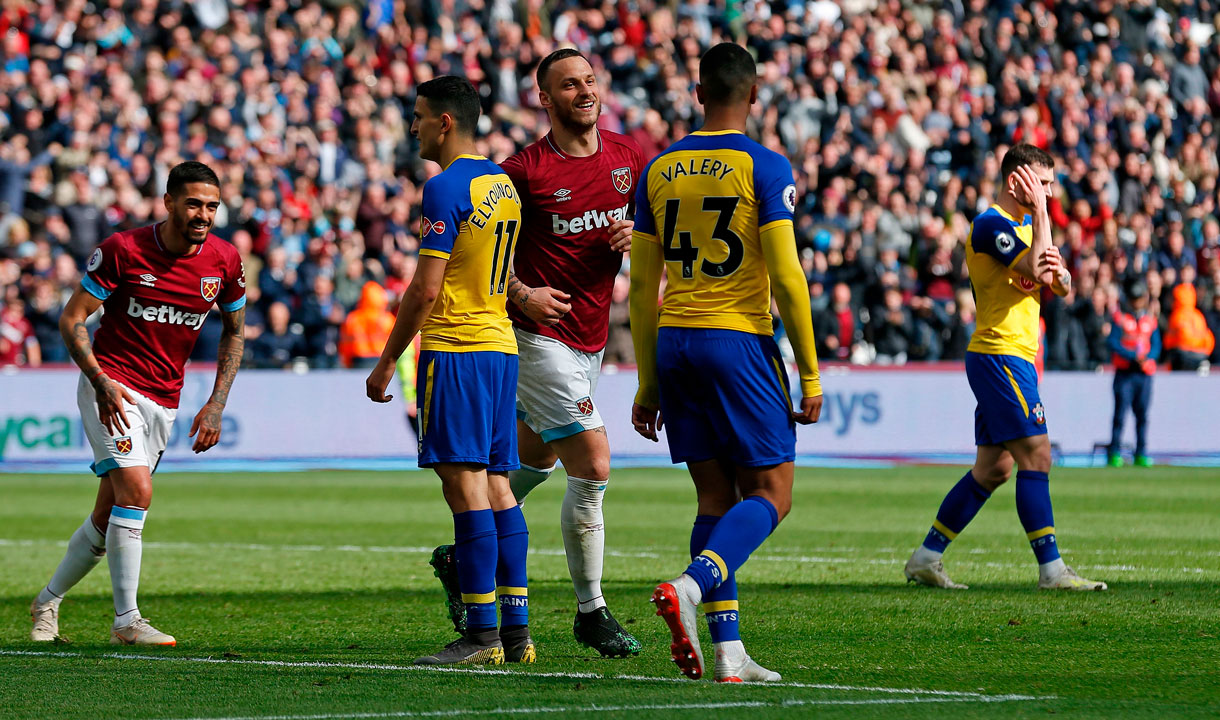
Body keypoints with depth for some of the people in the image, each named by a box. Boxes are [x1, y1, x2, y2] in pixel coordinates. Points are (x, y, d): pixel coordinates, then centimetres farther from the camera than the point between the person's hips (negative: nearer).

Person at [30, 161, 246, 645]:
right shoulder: (123, 250, -13)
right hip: (112, 386, -5)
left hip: (163, 401, 5)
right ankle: (126, 620, -18)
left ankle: (48, 602, 28)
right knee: (136, 491, -22)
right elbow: (71, 319, -7)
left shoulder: (224, 260, -1)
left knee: (108, 518, 8)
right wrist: (100, 380, -21)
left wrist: (216, 404, 4)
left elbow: (234, 332, 13)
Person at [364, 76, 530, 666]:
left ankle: (481, 634, -12)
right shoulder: (503, 184, 16)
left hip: (455, 351, -9)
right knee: (495, 485, 9)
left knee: (466, 485, -9)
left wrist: (387, 361, -8)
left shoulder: (446, 188, -12)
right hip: (501, 347, 9)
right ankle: (516, 630, 8)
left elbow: (426, 289, -15)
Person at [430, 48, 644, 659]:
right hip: (539, 338, -7)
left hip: (590, 337, 7)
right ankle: (590, 612, -2)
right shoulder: (524, 170, -12)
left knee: (533, 460, 21)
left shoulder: (627, 157, 4)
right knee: (592, 467, -12)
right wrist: (522, 293, -18)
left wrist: (637, 235, -8)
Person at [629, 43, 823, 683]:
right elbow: (786, 277, -11)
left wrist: (647, 385, 17)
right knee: (771, 491, 1)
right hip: (738, 341, -5)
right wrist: (809, 376, -5)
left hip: (673, 342, 5)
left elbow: (641, 286, 11)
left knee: (715, 496, 9)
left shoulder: (659, 169, 10)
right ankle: (688, 586, -24)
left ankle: (728, 653, 2)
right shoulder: (764, 167, -6)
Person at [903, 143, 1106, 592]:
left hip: (1015, 357, 10)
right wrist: (1040, 212, -16)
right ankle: (1051, 569, -14)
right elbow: (1035, 268, -23)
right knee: (1036, 457, -13)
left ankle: (926, 557, 15)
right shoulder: (991, 223, -11)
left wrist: (1057, 273, -8)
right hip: (1000, 352, -10)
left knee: (992, 468, 10)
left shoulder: (1023, 223, 19)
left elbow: (1061, 288, 16)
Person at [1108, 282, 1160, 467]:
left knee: (1142, 414, 2)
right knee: (1121, 412, -8)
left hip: (1145, 373, 3)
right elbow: (1113, 342, -5)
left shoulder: (1151, 321, 14)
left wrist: (1147, 358, -14)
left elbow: (1156, 346, 9)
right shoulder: (1120, 318, 5)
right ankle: (1115, 454, -4)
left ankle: (1141, 455, 8)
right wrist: (1133, 356, -18)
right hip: (1124, 372, -3)